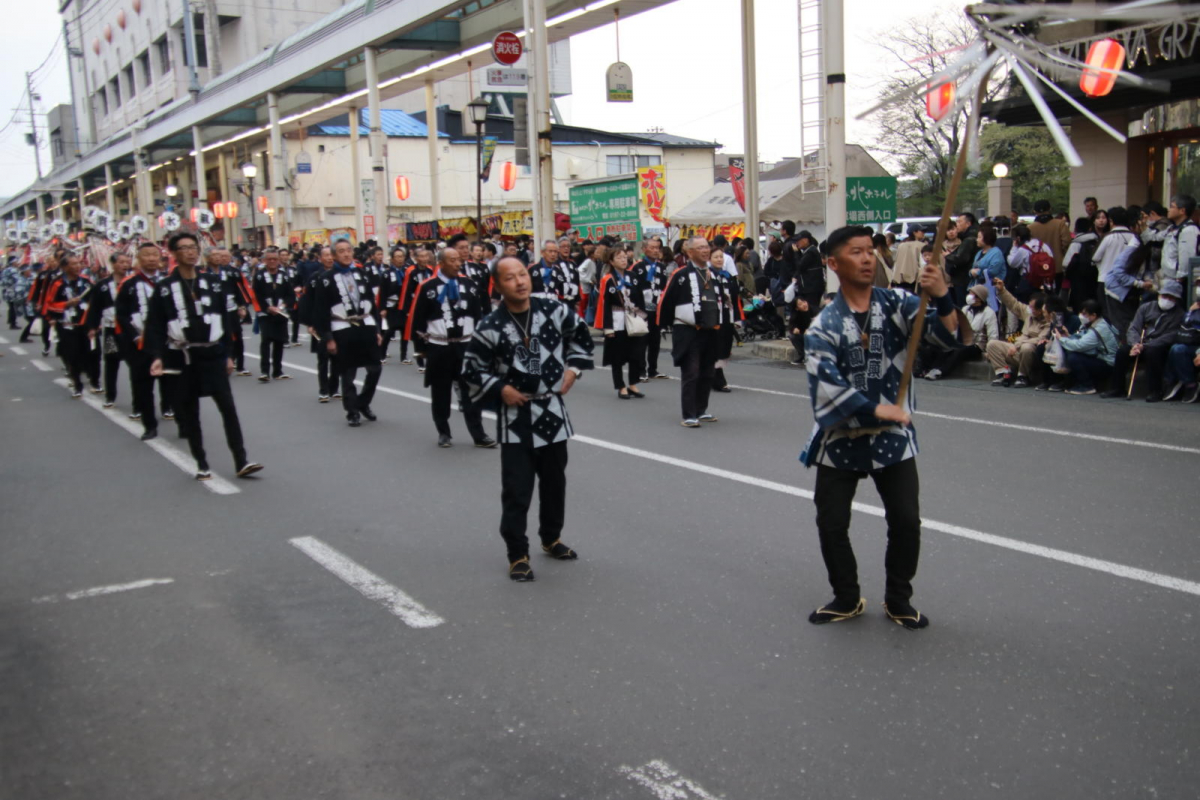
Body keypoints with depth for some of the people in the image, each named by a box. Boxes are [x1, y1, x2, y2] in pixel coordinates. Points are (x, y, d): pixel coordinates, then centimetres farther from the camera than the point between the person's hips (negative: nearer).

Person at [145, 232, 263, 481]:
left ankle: (241, 462, -1)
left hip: (212, 354, 2)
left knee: (228, 407, -4)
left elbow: (224, 320, 11)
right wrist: (156, 357, -16)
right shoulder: (164, 288, -1)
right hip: (182, 358, -1)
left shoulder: (213, 284, 8)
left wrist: (228, 355, 9)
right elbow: (155, 327, -4)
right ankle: (202, 465, 16)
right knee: (189, 414, 6)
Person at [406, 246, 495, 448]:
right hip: (438, 347, -2)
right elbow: (417, 318, -2)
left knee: (471, 390, 4)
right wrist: (420, 345, -3)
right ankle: (443, 433, 22)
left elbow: (479, 313, 10)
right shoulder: (427, 287, -5)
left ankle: (479, 434, 8)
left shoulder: (469, 284, 3)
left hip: (466, 345, 2)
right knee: (441, 392, 9)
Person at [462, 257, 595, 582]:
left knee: (555, 481, 17)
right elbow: (472, 369, -3)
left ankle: (551, 538, 37)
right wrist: (500, 389, -14)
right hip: (515, 415, -3)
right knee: (517, 489, -3)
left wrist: (572, 369, 2)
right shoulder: (490, 327, -14)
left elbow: (581, 336, 11)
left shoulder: (554, 310, -6)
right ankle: (517, 554, 10)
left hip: (552, 410, 4)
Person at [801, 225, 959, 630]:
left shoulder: (897, 304, -3)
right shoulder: (824, 326, -7)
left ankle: (898, 600, 23)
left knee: (906, 521, 1)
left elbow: (946, 334, -14)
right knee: (831, 523, 6)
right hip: (841, 437, 0)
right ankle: (847, 599, 28)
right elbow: (827, 384, -18)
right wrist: (877, 409, -24)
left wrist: (942, 296, -33)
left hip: (893, 436, 1)